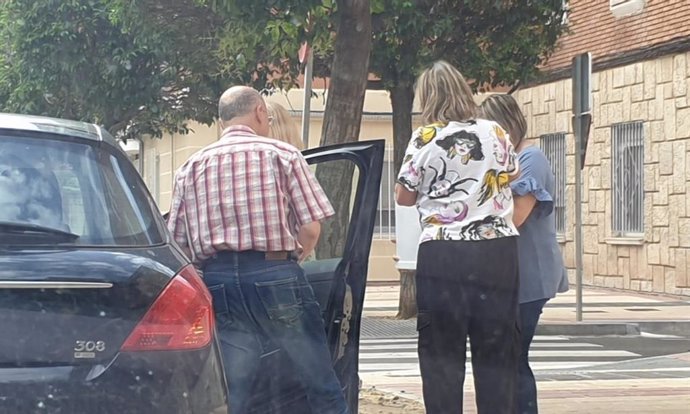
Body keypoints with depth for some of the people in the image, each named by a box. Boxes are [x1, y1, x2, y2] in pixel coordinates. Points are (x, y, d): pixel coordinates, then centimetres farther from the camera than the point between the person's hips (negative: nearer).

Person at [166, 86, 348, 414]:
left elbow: (178, 243, 7)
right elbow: (311, 228, -2)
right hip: (275, 276, -3)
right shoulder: (281, 154, 4)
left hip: (218, 280, 3)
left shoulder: (190, 168, 13)